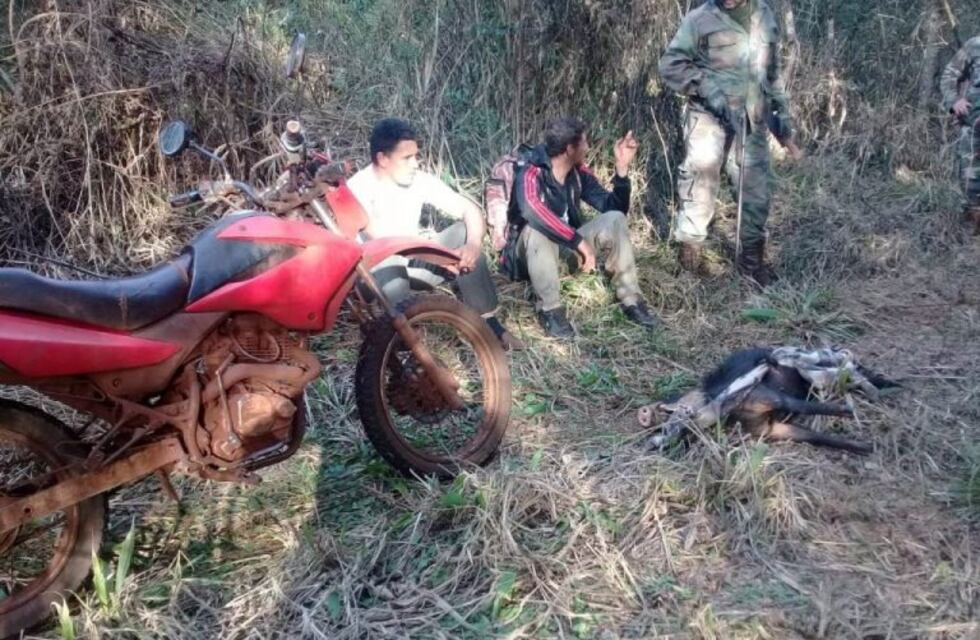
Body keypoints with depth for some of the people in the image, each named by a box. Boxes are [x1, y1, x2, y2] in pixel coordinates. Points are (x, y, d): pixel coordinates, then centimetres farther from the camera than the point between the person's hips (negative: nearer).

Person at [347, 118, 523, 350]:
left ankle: (488, 323, -8)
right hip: (377, 268, -5)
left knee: (464, 234, -13)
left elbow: (470, 209, -7)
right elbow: (379, 237, -32)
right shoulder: (359, 187, -19)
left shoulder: (420, 180, -5)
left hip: (414, 261, 6)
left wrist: (474, 244, -28)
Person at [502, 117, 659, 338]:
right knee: (537, 228, -39)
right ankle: (550, 310, -26)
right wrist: (580, 241, -44)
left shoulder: (579, 173, -3)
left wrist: (622, 168, -17)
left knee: (615, 219, -15)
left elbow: (613, 207, -5)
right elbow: (533, 211, -45)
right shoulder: (530, 174, -24)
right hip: (530, 254, -5)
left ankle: (630, 300, -11)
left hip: (566, 246, 6)